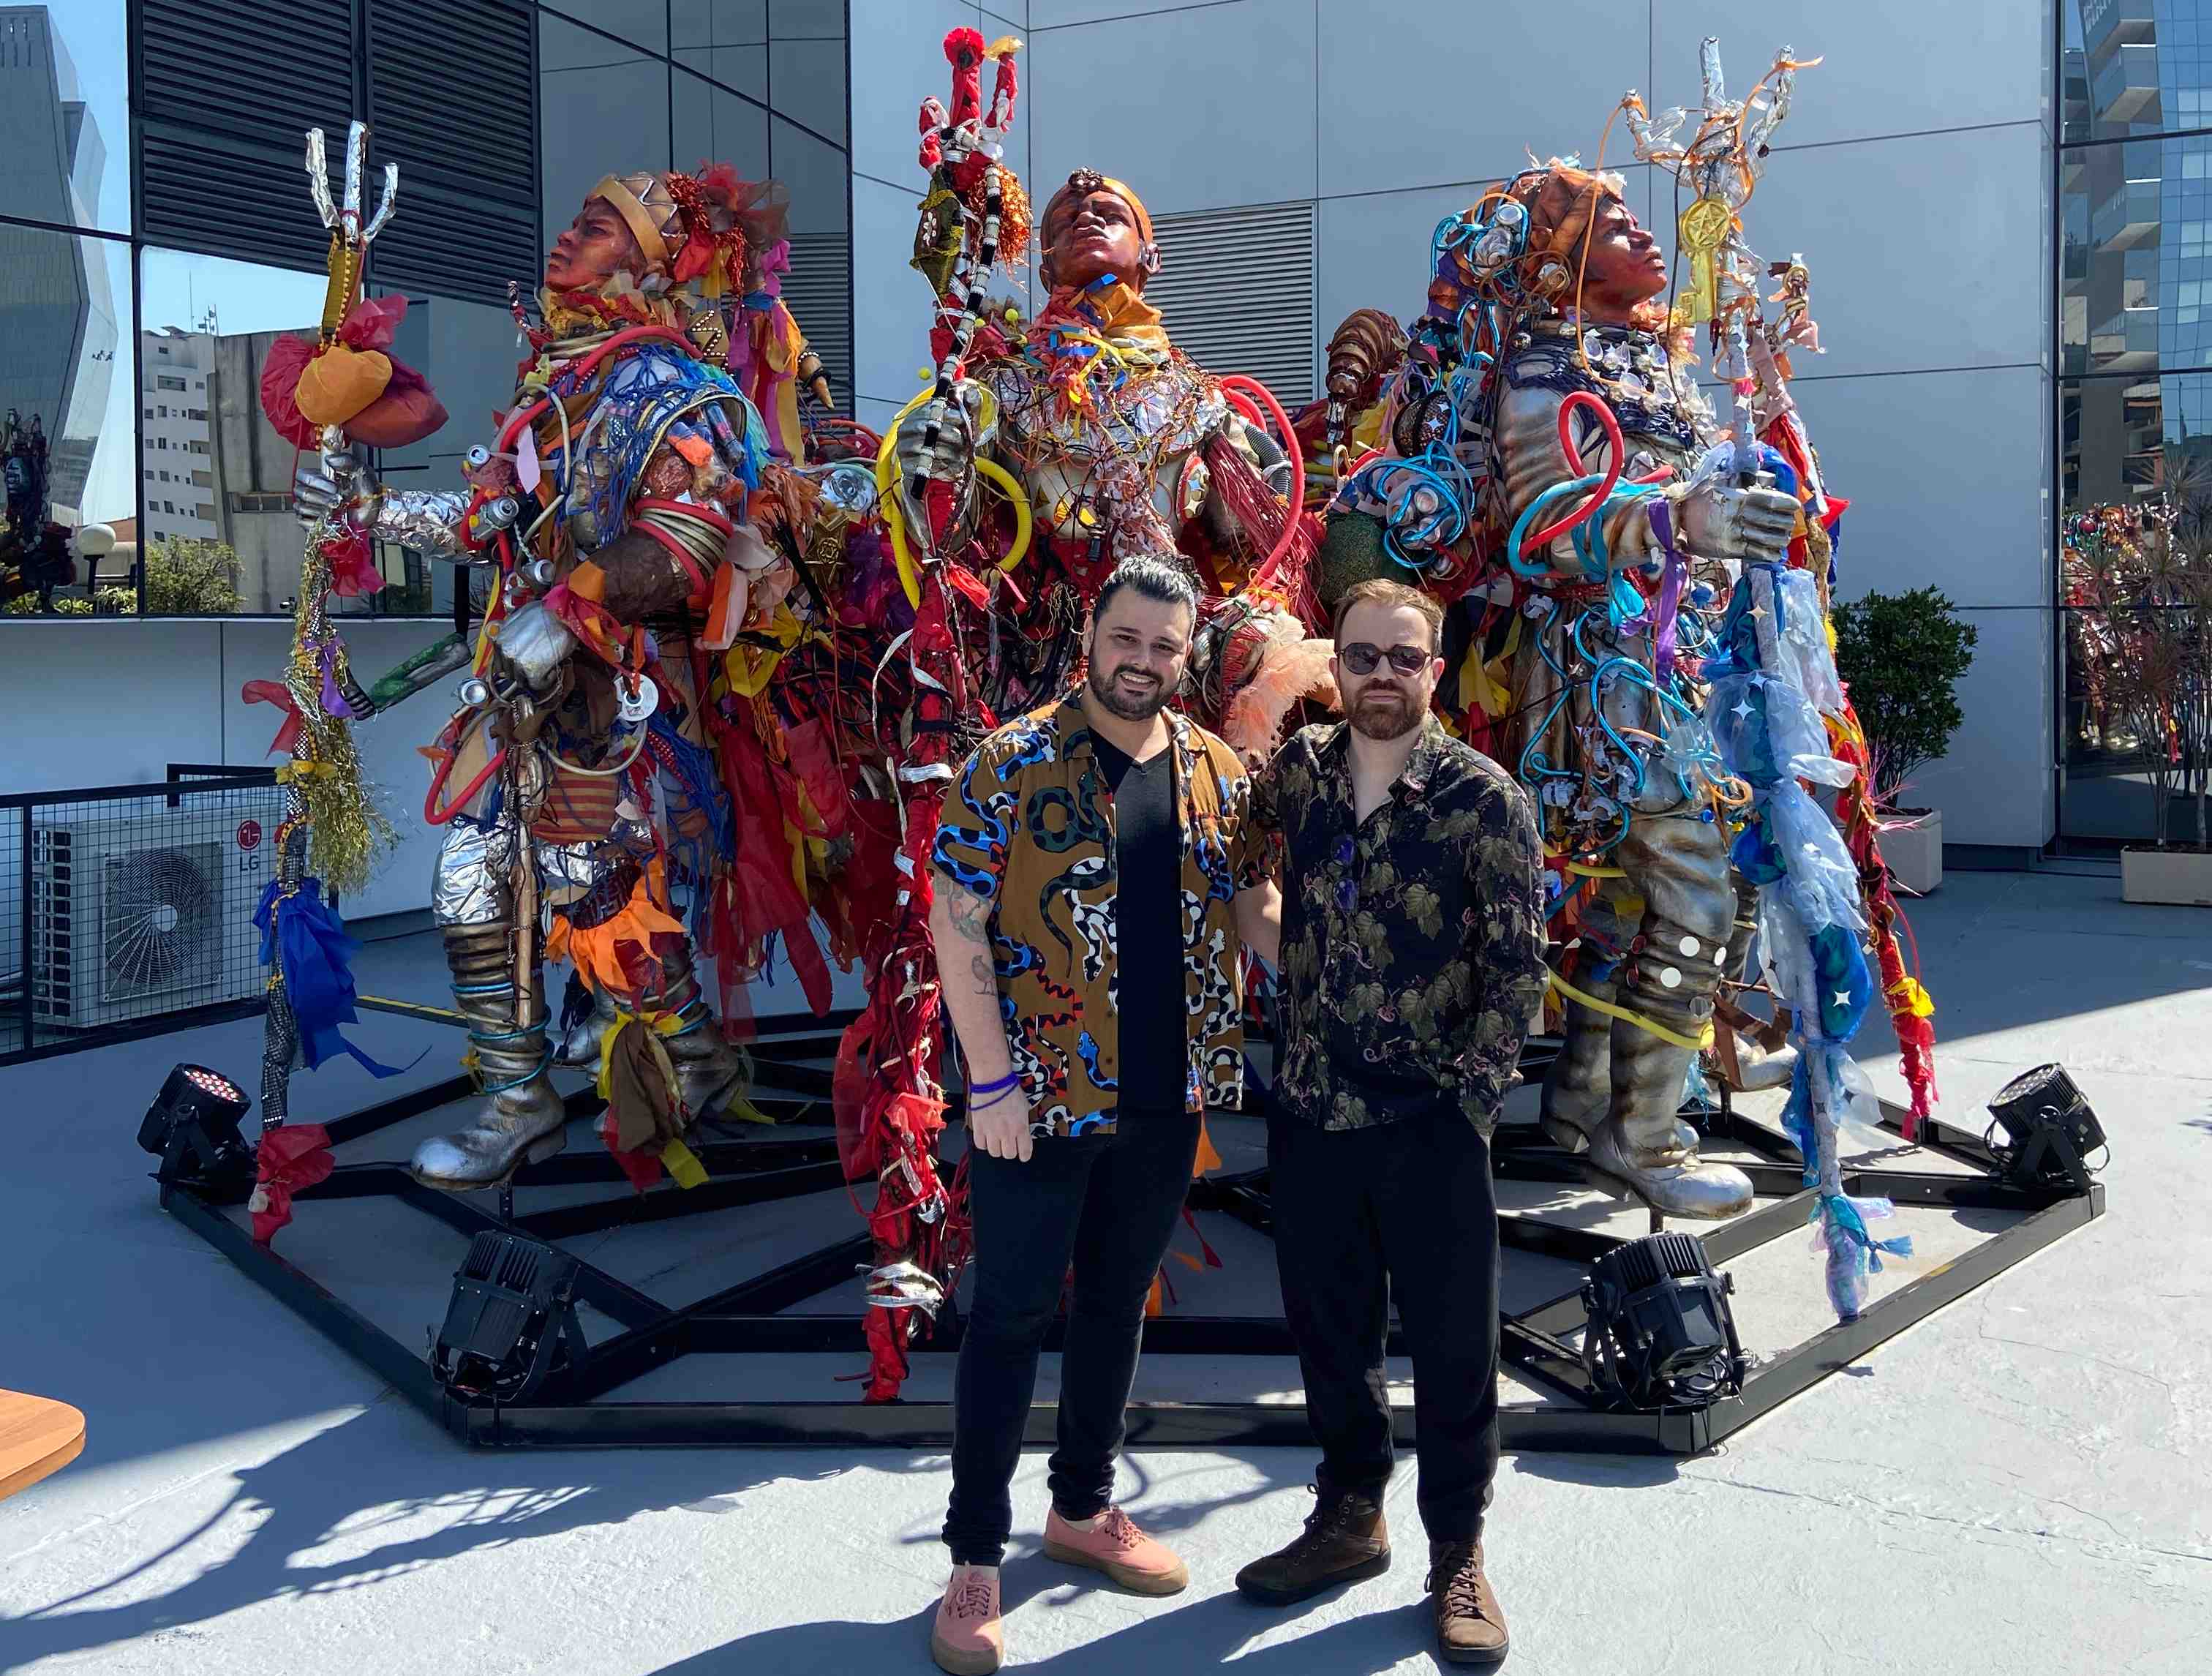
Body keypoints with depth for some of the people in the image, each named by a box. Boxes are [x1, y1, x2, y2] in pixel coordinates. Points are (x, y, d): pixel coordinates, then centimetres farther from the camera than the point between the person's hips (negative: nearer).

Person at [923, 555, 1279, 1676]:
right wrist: (991, 1080, -16)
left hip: (1165, 1097, 5)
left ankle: (1082, 1508, 35)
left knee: (1117, 1302, 17)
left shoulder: (1218, 772, 5)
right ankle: (976, 1556, 16)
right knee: (1013, 1312, 3)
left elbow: (1254, 908, 12)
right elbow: (957, 922, -11)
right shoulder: (1013, 763, -9)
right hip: (1041, 1097, -5)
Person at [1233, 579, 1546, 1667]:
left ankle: (1457, 1551, 26)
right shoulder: (1296, 772, 2)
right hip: (1309, 1114, 4)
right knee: (1327, 1328, 16)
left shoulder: (1484, 799, -8)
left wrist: (1474, 1096, -11)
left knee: (1453, 1341, 7)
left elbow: (1518, 965, -7)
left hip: (1432, 1120, -3)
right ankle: (1348, 1517, 36)